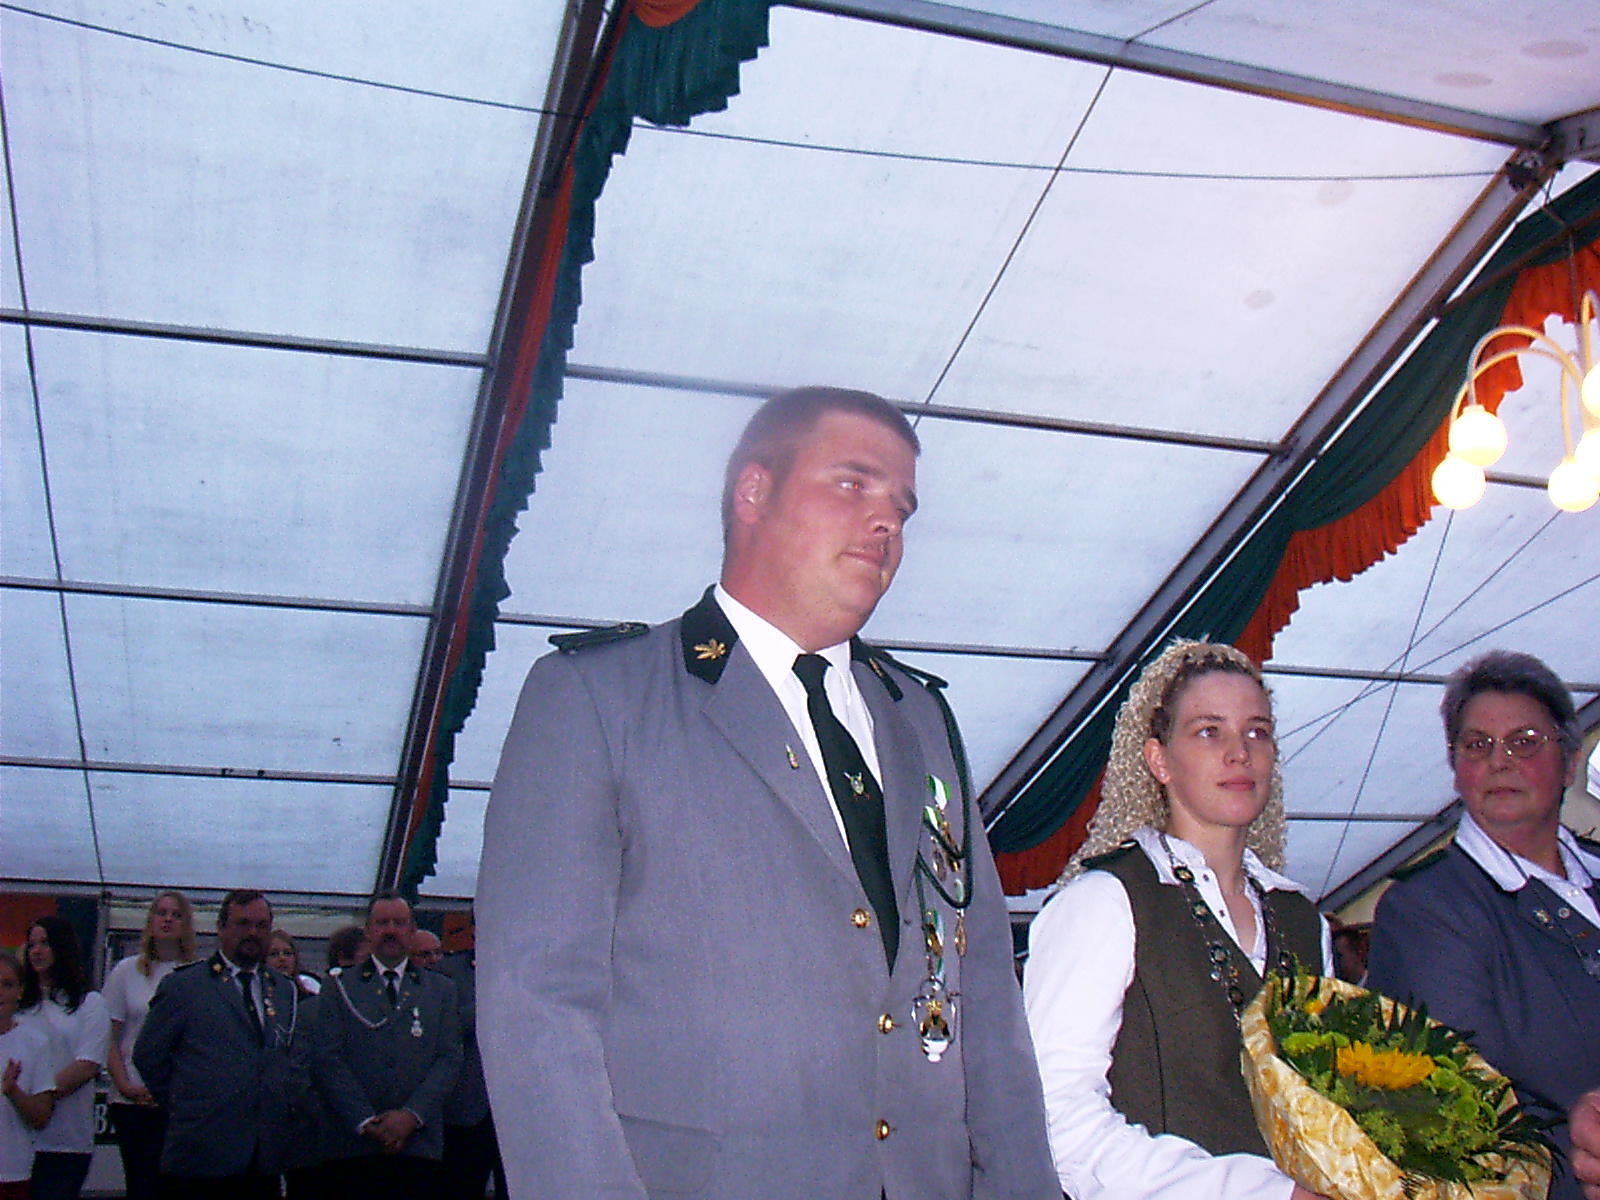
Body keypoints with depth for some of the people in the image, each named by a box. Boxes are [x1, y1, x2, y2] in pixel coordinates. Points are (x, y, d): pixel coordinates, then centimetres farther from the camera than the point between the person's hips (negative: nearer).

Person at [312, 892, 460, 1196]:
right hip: (354, 1145, -1)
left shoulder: (441, 989, 15)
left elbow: (450, 1058, 5)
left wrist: (412, 1115, -8)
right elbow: (329, 1060, 1)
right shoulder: (339, 987, 11)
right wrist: (365, 1121, -10)